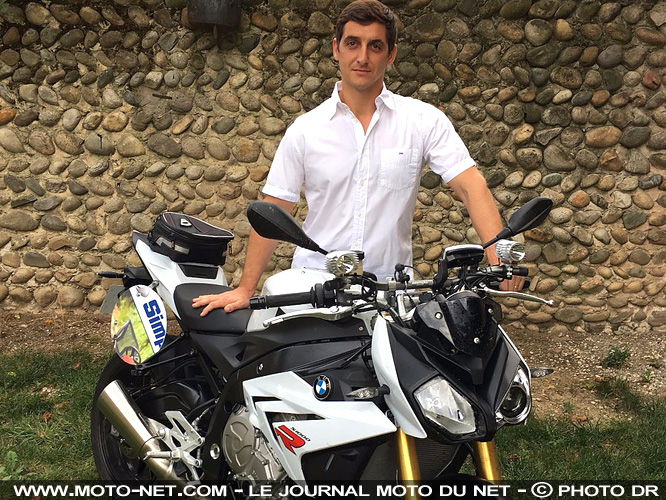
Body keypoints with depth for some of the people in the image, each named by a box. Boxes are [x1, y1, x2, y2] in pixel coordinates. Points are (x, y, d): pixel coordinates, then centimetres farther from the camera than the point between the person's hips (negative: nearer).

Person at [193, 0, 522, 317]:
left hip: (390, 287, -1)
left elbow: (470, 186, -5)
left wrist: (499, 257, -21)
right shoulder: (304, 130, 5)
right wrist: (245, 289, 0)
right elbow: (274, 211, 6)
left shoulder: (424, 121, 2)